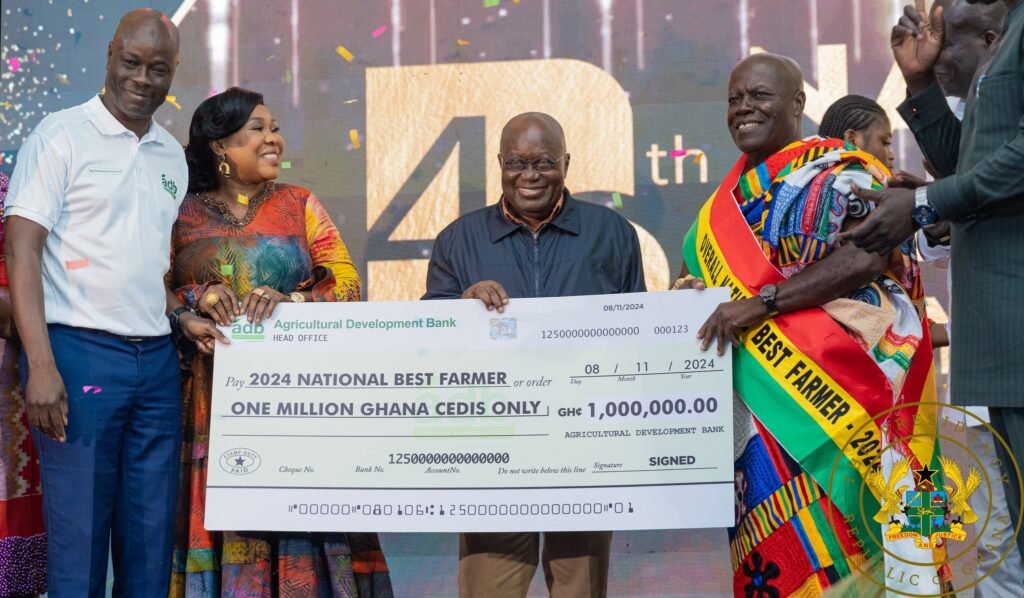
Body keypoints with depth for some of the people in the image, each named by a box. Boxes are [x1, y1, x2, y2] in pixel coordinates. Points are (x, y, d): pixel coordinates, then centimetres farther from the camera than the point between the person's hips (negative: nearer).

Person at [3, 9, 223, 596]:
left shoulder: (173, 156, 14)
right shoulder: (61, 135, -3)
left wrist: (181, 317, 6)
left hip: (158, 361, 6)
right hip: (80, 354, -5)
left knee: (151, 539, 9)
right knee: (78, 538, -1)